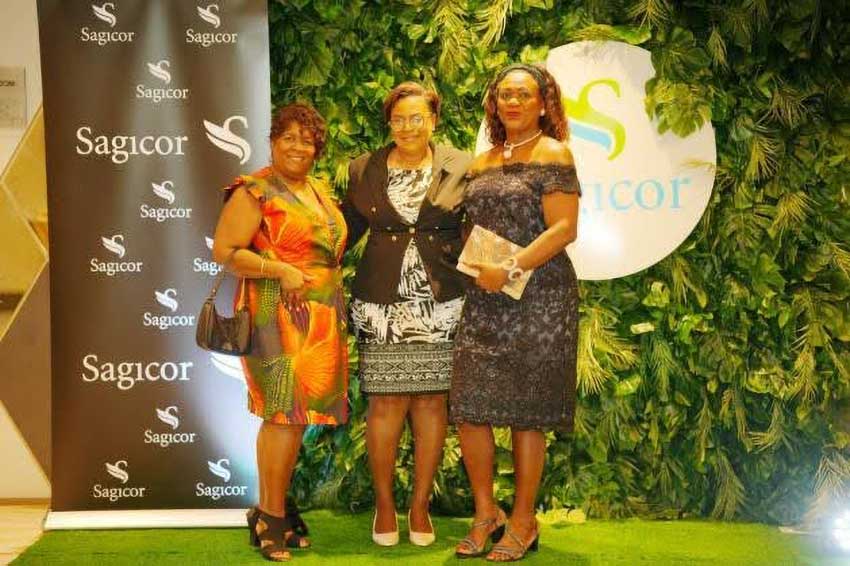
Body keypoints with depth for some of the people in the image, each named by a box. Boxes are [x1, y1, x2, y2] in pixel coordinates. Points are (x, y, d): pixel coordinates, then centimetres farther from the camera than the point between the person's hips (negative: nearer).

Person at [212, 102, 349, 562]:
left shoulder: (320, 192, 18)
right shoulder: (255, 192, -6)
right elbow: (223, 251, -12)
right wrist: (281, 271, -18)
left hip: (321, 319, 8)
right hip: (277, 317, -7)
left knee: (297, 414, 9)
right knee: (284, 413, -9)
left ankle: (270, 511, 19)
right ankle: (271, 519, 2)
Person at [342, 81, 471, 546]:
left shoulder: (461, 168, 4)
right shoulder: (364, 170, 7)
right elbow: (347, 229, 14)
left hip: (441, 304, 0)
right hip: (382, 303, 0)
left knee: (432, 401, 5)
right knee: (386, 404, 0)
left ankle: (421, 504, 20)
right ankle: (384, 503, 18)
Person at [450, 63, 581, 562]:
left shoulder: (552, 153, -2)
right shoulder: (482, 163, 16)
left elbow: (564, 228, -12)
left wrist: (510, 269, -18)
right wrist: (474, 268, 3)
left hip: (537, 298, -5)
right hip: (484, 300, 6)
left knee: (526, 413, 1)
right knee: (468, 408, 1)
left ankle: (523, 521, 16)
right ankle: (486, 513, 19)